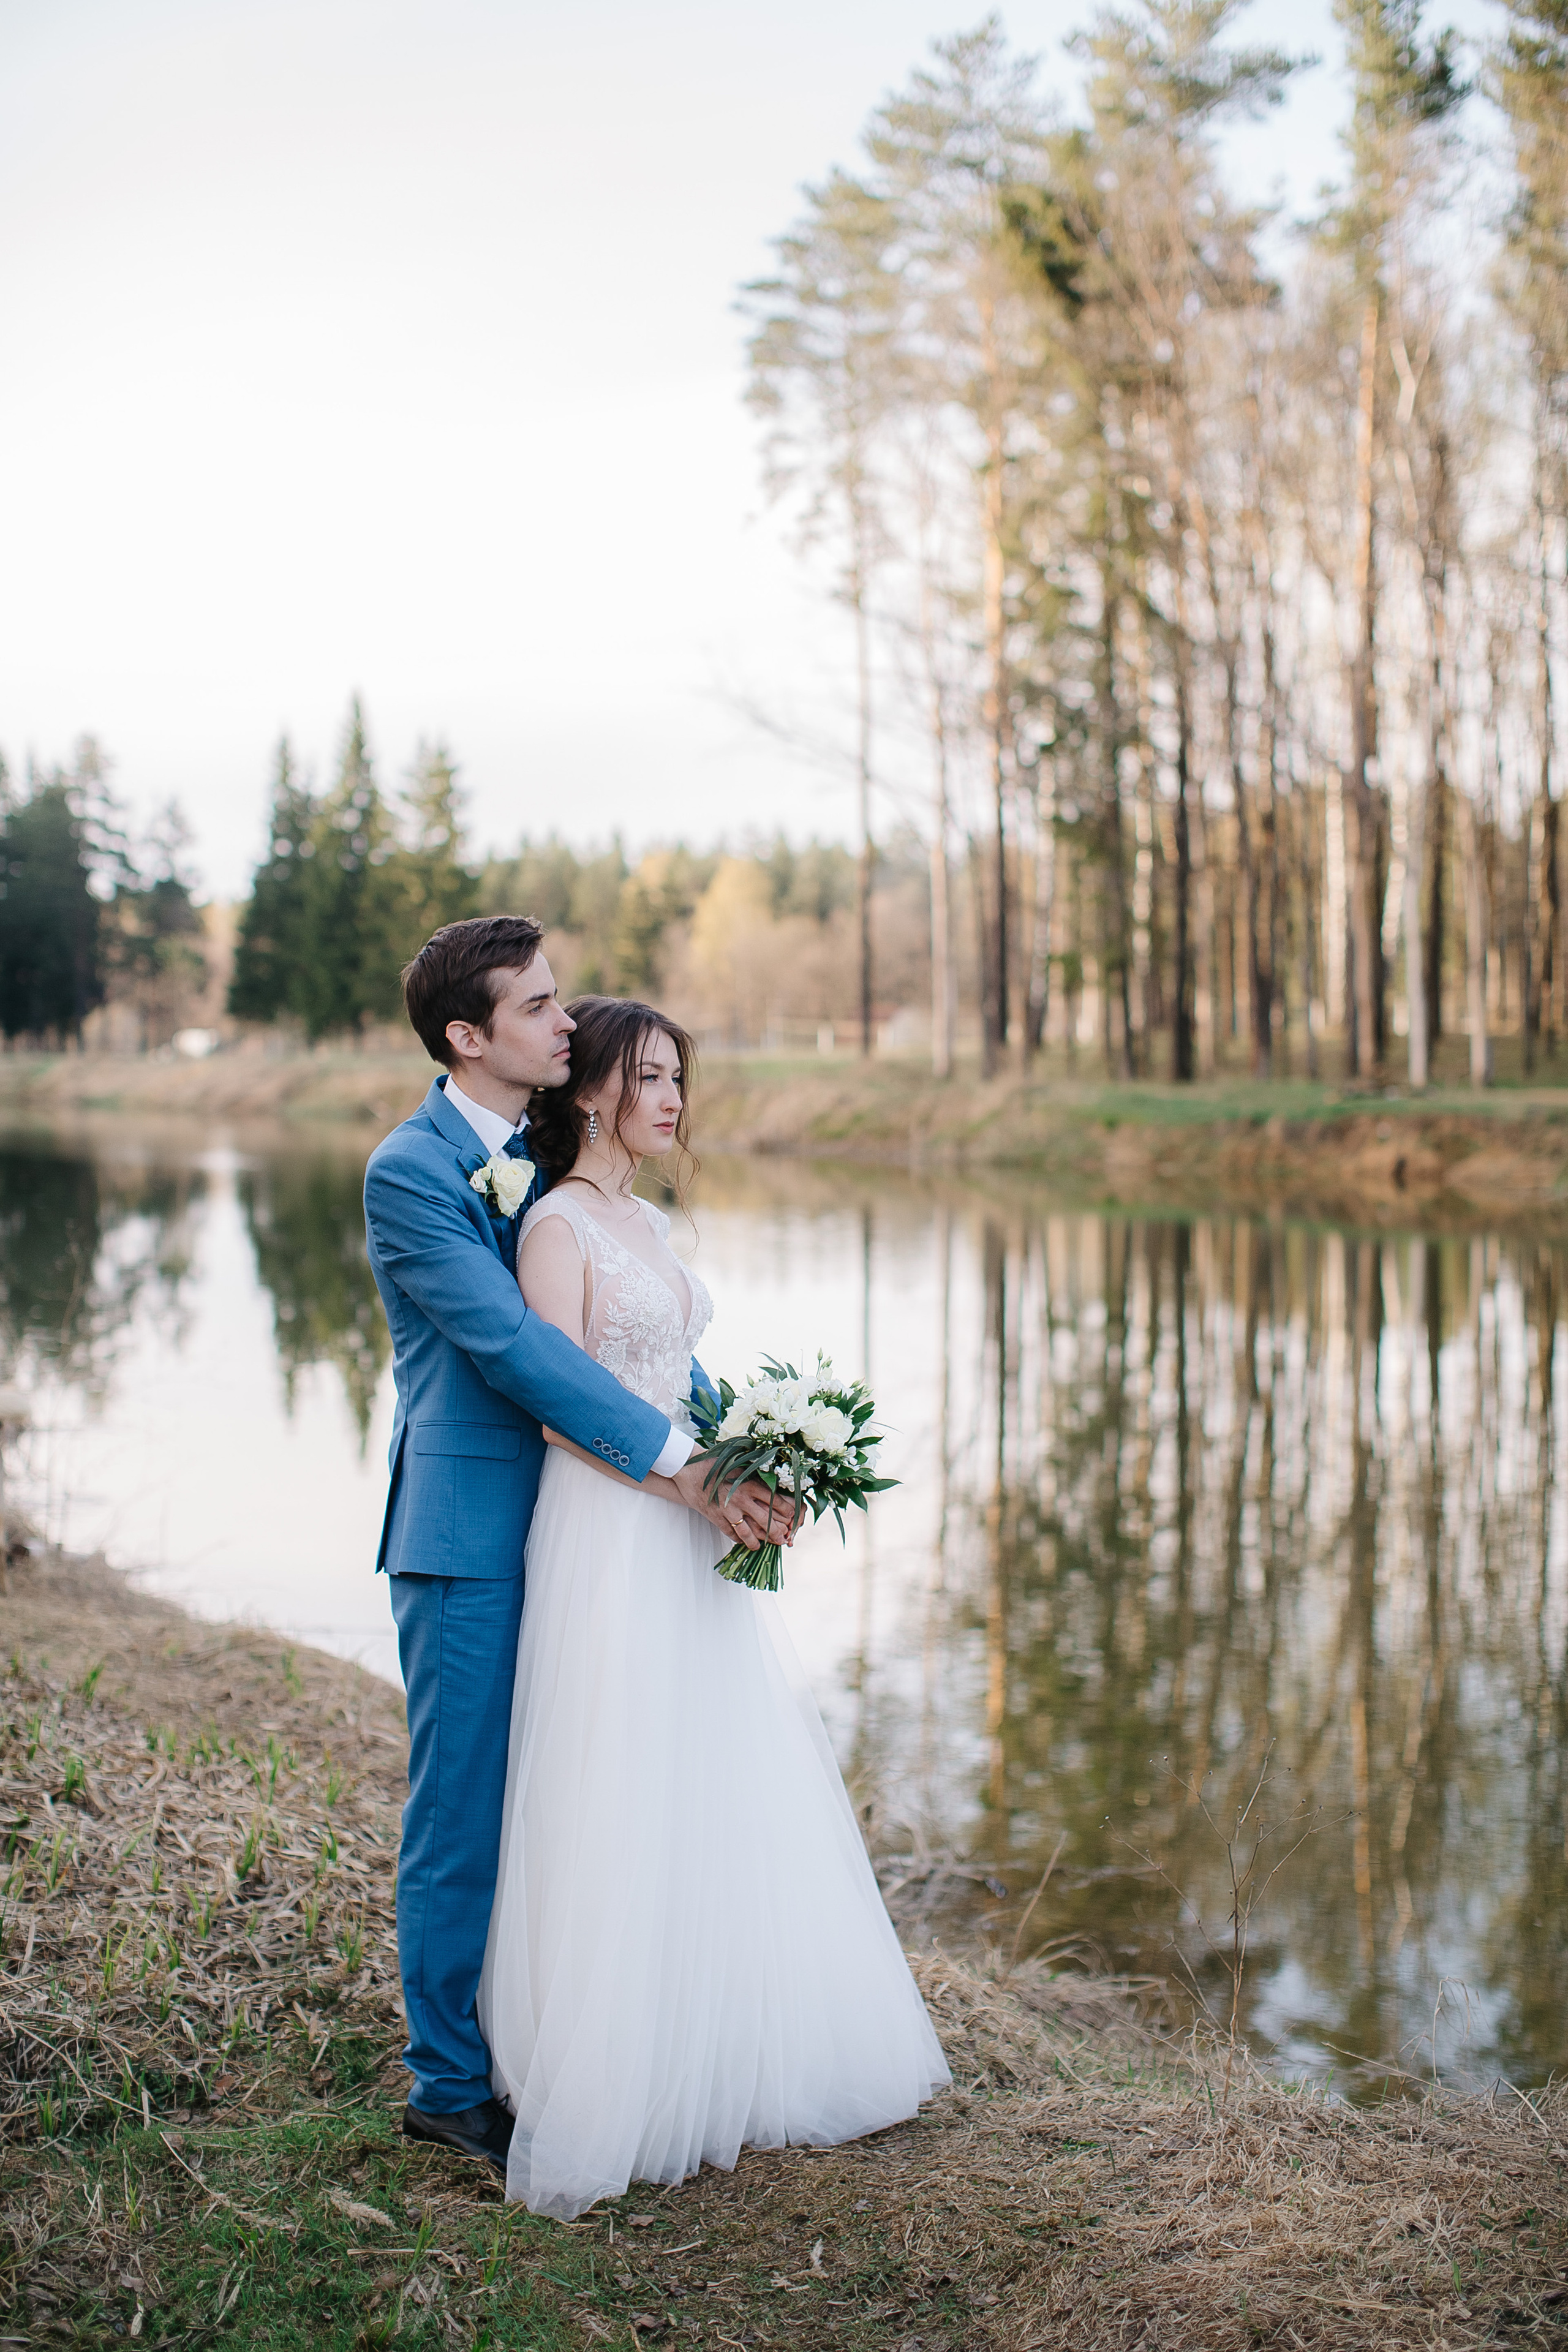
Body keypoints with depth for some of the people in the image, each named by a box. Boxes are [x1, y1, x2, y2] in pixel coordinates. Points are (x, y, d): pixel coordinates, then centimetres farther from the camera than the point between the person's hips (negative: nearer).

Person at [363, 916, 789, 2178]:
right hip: (466, 1532, -7)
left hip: (567, 1524, 7)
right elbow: (512, 1343, -22)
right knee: (464, 1815, 3)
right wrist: (679, 1462, -24)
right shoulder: (408, 1172, -14)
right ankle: (451, 2083, 19)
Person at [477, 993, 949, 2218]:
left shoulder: (649, 1220, 15)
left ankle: (728, 2064, 26)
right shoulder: (559, 1224, -10)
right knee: (623, 1805, -3)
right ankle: (617, 2087, 9)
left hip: (692, 1532, 9)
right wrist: (691, 1480, -20)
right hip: (612, 1533, -9)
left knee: (728, 1793, 13)